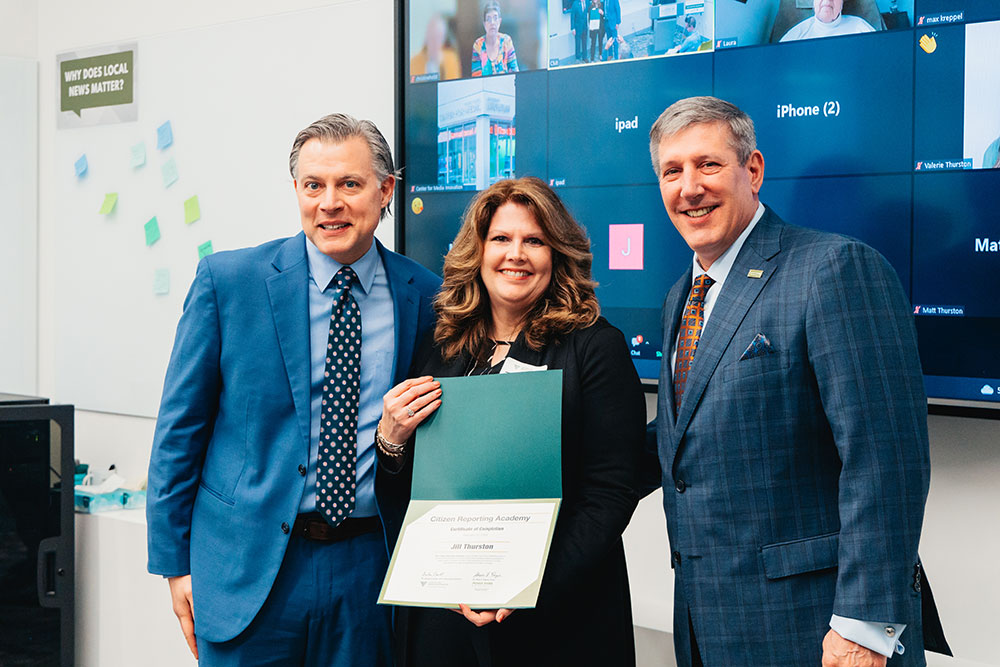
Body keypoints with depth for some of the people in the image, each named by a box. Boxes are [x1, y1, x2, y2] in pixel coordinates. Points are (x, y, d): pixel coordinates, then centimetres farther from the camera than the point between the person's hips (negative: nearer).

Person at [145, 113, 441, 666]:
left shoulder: (425, 297, 2)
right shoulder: (227, 280, -4)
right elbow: (179, 427, 0)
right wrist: (174, 561, -2)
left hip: (369, 567, 2)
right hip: (248, 568, -2)